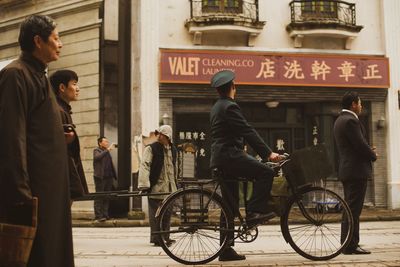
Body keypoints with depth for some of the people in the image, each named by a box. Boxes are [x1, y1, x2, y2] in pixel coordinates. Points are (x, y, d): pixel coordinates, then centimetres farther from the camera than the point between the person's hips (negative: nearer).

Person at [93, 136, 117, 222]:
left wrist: (114, 176, 13)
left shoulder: (107, 152, 21)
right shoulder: (96, 150, 0)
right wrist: (107, 150, -26)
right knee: (99, 197, -8)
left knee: (107, 197, 6)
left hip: (109, 177, 7)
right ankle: (98, 216, -10)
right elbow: (97, 157, -24)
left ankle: (105, 215, 10)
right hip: (100, 177, -7)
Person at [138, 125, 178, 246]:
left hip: (169, 188, 6)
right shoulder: (151, 148, -6)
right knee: (155, 214, -3)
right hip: (156, 187, -6)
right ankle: (156, 239, 4)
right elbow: (144, 166, -14)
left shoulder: (173, 150, 13)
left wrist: (174, 184, 25)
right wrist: (144, 185, -23)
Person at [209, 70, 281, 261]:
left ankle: (226, 249, 9)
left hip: (220, 159, 10)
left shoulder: (217, 108, 22)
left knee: (230, 205, 9)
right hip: (229, 155, -10)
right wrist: (268, 153, -16)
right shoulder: (229, 107, -10)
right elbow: (248, 132, -16)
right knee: (266, 172, -12)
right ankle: (254, 211, -13)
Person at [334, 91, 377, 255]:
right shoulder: (351, 121, -15)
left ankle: (348, 244, 18)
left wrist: (369, 151, 11)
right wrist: (373, 155, 0)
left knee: (350, 209, 14)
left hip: (347, 171, 10)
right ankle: (351, 246, -6)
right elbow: (361, 145, -18)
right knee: (353, 210, -8)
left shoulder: (340, 120, 17)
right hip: (356, 170, -10)